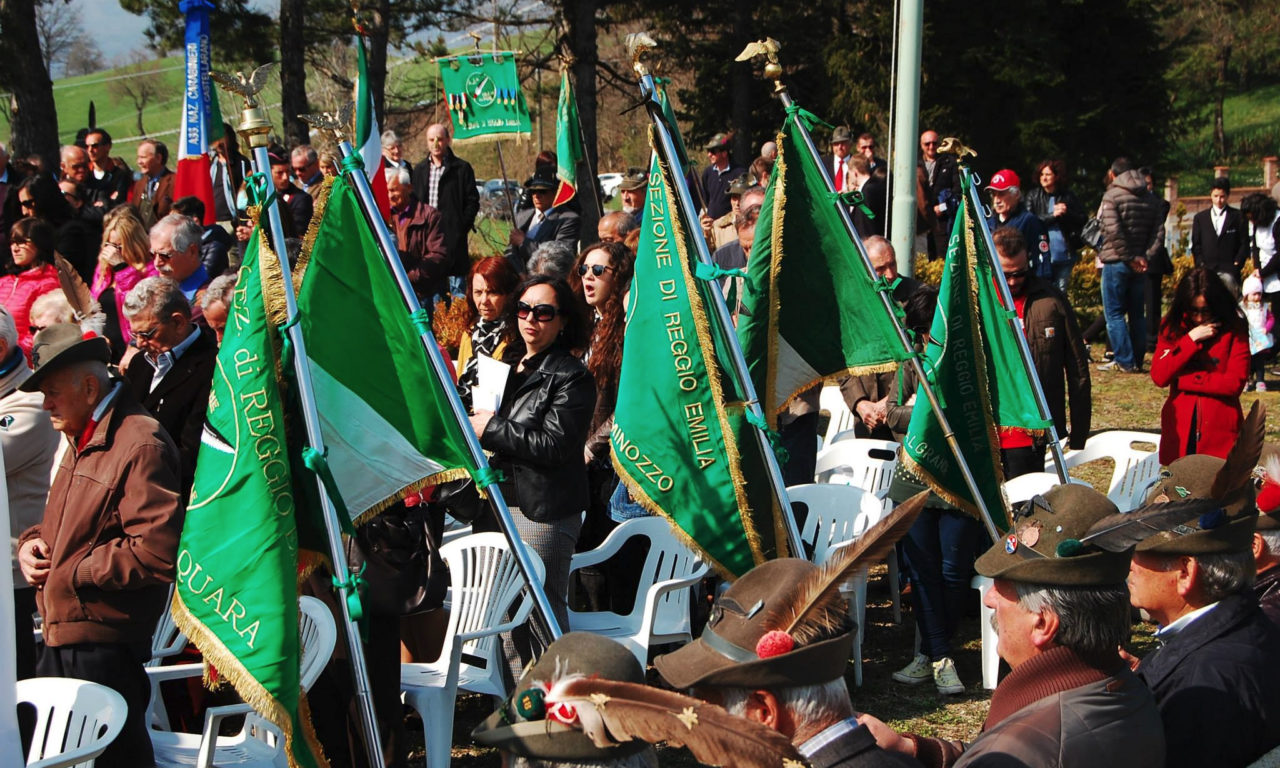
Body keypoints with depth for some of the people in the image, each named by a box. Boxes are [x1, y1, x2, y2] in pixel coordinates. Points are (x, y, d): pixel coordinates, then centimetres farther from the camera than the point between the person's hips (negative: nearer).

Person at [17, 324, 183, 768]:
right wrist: (32, 542, 7)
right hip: (62, 639, 10)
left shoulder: (140, 445, -17)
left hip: (104, 644, -10)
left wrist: (74, 571, -16)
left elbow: (156, 552, -25)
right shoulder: (80, 440, 16)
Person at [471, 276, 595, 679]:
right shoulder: (508, 366, 15)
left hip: (544, 513, -9)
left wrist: (491, 429, -14)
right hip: (502, 504, 9)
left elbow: (554, 444, -20)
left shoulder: (572, 377, -10)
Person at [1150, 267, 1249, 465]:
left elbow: (1235, 382, -9)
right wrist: (1191, 339, -12)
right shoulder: (1172, 328, 5)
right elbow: (1159, 376, -6)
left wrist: (1182, 380, -9)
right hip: (1179, 432, 2)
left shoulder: (1234, 331, -1)